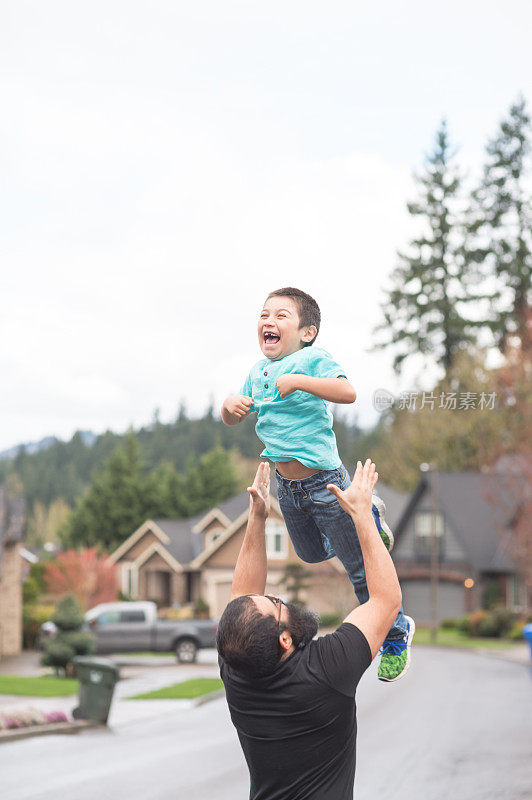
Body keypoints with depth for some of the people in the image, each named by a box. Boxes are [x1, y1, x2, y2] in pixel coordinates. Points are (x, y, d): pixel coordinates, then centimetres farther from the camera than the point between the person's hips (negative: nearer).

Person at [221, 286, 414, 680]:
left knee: (360, 568, 3)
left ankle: (397, 635, 22)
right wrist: (230, 405, -7)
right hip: (286, 486, 7)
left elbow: (347, 392, -32)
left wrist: (297, 381, -37)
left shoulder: (313, 359, -15)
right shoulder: (258, 372, 7)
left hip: (324, 481, -7)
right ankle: (367, 515, 45)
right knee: (313, 554, 27)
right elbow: (234, 419, 16)